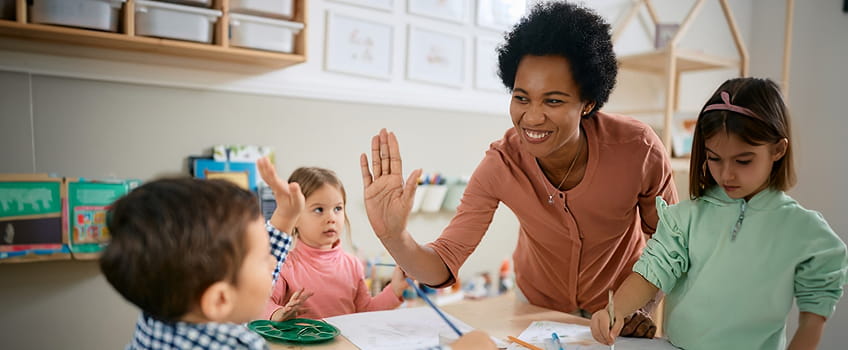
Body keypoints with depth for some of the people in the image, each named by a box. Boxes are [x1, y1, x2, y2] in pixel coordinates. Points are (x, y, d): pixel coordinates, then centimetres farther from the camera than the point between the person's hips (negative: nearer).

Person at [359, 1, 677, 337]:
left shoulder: (639, 149, -24)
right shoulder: (501, 164, -23)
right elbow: (444, 265, -23)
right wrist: (394, 237, -41)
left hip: (617, 308, 0)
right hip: (536, 306, 0)